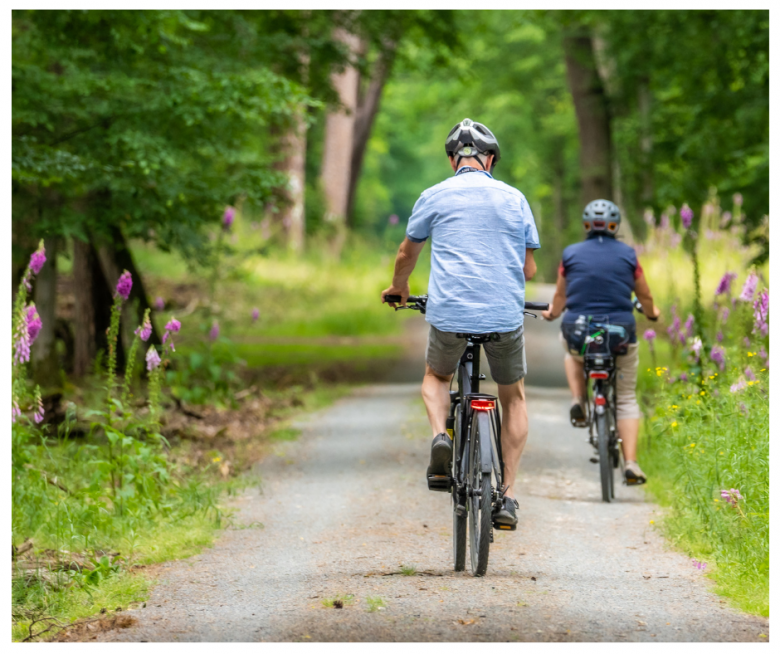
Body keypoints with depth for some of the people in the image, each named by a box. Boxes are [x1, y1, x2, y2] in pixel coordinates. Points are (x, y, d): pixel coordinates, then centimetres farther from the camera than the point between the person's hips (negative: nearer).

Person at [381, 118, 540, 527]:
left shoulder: (435, 197, 5)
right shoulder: (514, 199, 9)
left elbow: (407, 254, 19)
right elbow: (529, 268, 13)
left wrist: (399, 288, 40)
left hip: (450, 314, -1)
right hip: (506, 315, 1)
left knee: (436, 377, 29)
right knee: (513, 397, 21)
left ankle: (440, 436, -2)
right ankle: (507, 496, 13)